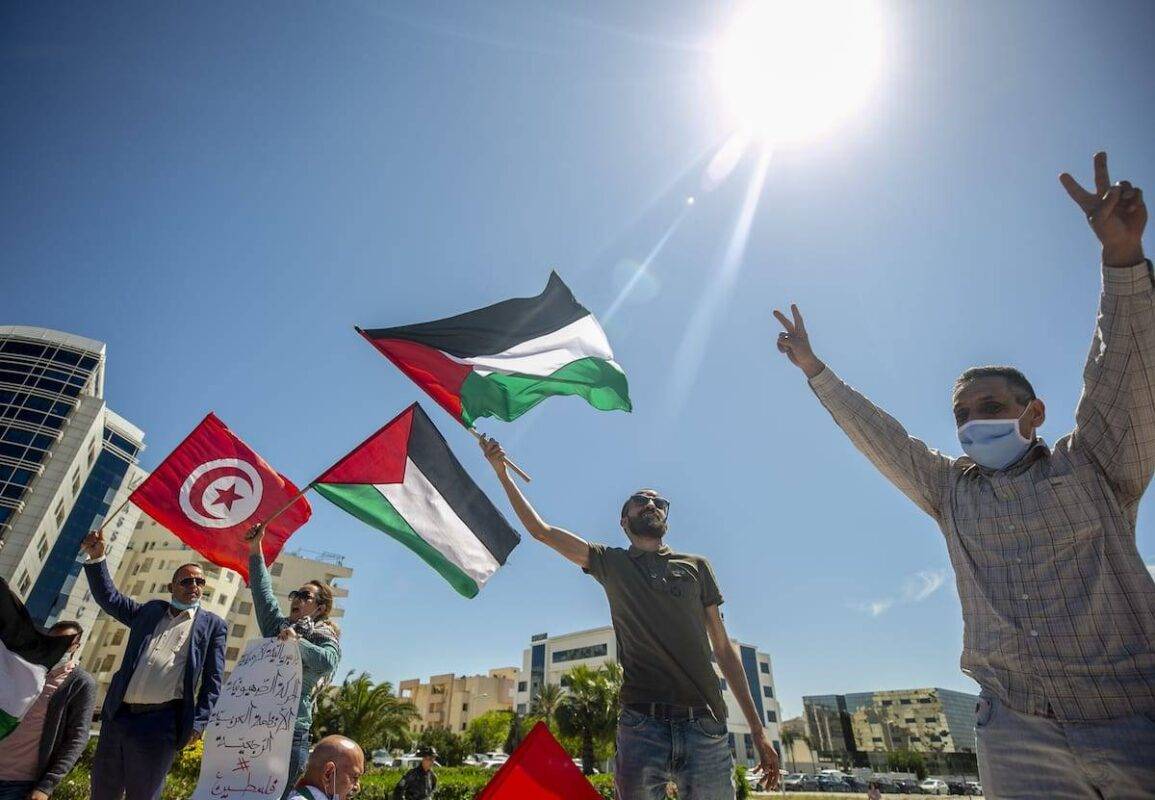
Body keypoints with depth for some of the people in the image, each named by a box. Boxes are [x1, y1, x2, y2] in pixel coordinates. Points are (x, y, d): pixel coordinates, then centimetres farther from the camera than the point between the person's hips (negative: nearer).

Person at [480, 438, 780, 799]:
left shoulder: (696, 566, 14)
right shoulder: (611, 563, 12)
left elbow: (723, 648, 13)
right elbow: (539, 529, 8)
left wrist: (757, 729, 8)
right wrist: (502, 472, 5)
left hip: (706, 728, 1)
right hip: (641, 725, -1)